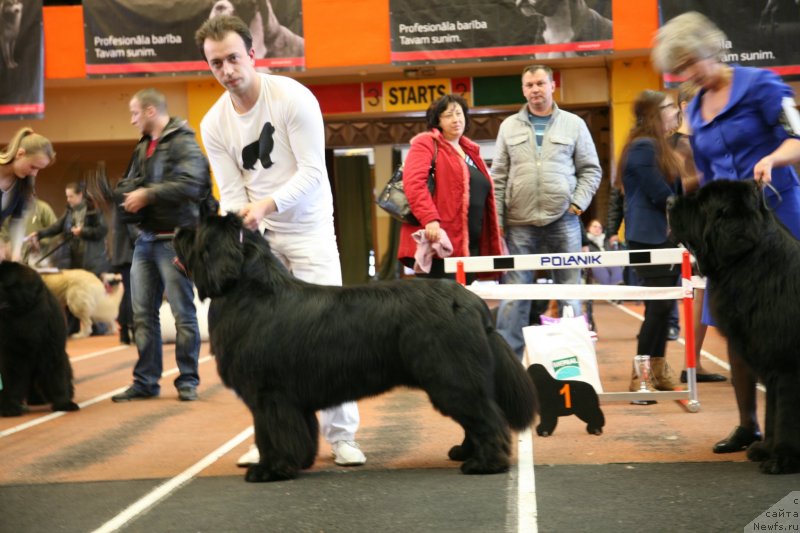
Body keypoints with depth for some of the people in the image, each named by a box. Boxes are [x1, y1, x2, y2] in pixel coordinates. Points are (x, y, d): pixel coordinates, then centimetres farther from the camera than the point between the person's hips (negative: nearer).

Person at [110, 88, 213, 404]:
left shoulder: (183, 142, -9)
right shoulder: (143, 147, 17)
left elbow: (191, 184, -23)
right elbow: (130, 183, 23)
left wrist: (148, 194, -17)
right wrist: (128, 194, 0)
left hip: (173, 238, -8)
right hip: (145, 238, 8)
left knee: (183, 313, 0)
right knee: (142, 314, 7)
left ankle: (188, 380, 8)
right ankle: (146, 381, 13)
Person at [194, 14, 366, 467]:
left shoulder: (293, 97, -17)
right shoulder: (214, 124, -3)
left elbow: (313, 172, -22)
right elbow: (232, 192, -2)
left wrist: (266, 204, -35)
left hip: (309, 229, -4)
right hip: (259, 236, 4)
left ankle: (342, 435, 2)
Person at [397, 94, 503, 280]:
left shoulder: (470, 151, 23)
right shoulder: (426, 143, 1)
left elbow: (482, 200, 25)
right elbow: (413, 183, -15)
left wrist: (493, 248, 19)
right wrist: (430, 220, -28)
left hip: (469, 246, 8)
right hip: (438, 243, -8)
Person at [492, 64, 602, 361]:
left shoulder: (573, 124, 8)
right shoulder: (510, 127, 10)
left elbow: (590, 170, 10)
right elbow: (499, 178, 9)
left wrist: (578, 203, -4)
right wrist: (497, 220, 1)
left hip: (563, 222, 0)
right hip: (520, 224, 0)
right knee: (513, 296, -2)